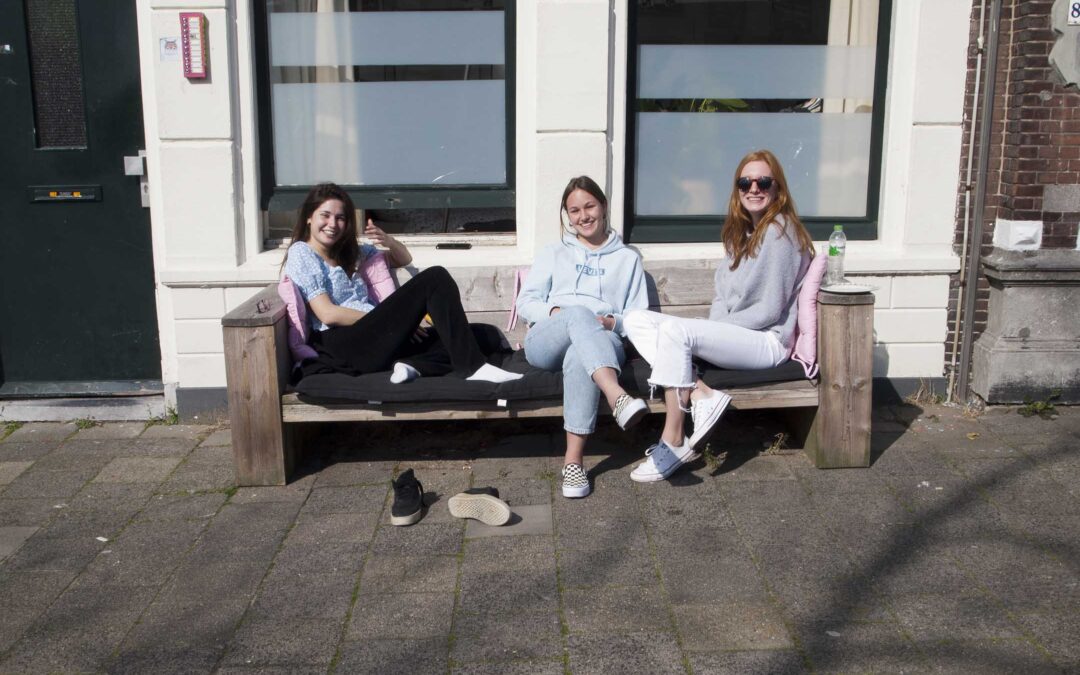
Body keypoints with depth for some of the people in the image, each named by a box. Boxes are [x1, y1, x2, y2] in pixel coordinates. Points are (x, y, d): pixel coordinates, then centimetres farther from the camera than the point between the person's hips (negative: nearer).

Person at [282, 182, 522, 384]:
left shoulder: (349, 251, 26)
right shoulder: (301, 254, 4)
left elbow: (404, 259, 30)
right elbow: (328, 314, -8)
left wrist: (387, 240, 5)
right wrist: (393, 321, -10)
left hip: (370, 338, 8)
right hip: (344, 345, -8)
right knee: (435, 278, -18)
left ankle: (411, 365, -27)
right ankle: (472, 367, -25)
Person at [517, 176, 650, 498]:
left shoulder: (627, 259, 26)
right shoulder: (553, 254, 29)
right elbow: (525, 302, 17)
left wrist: (613, 322, -6)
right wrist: (553, 311, -6)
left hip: (603, 343, 0)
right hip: (545, 342, 1)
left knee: (579, 358, -41)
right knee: (578, 314, -38)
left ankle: (574, 460, -47)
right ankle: (618, 397, -61)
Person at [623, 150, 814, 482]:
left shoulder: (779, 232, -8)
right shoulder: (742, 233, 20)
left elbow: (770, 310, -13)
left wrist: (717, 328, -9)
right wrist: (711, 331, -1)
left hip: (767, 340, -9)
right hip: (730, 334, 9)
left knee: (673, 329, -32)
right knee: (636, 320, -6)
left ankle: (674, 443, -26)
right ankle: (701, 394, -22)